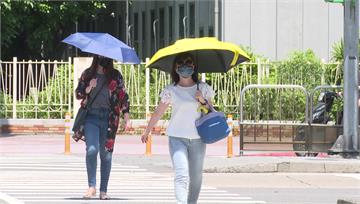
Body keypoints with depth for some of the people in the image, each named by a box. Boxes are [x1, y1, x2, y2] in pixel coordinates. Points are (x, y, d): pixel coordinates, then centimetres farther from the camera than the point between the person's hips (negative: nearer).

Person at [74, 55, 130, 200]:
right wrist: (89, 88, -10)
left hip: (109, 117, 0)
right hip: (91, 116, 0)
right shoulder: (87, 74, 9)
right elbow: (78, 94, 10)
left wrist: (126, 117, -1)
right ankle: (92, 186, -6)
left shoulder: (115, 76, 8)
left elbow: (123, 96, 8)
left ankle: (103, 190, 8)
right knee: (92, 150, -17)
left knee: (106, 154, 1)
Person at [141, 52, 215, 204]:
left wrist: (203, 101, -9)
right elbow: (158, 113, 11)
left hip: (197, 138, 3)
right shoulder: (171, 90, 1)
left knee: (196, 177, 9)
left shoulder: (203, 89, 6)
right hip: (177, 138, -3)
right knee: (181, 175, -18)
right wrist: (146, 132, 17)